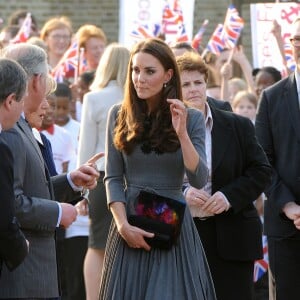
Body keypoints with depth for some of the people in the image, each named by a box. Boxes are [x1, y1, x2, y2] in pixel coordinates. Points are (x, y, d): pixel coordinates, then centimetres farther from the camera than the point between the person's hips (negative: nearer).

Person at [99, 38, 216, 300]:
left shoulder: (192, 118, -1)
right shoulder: (119, 115, 3)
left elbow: (199, 179, -9)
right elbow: (113, 178, 2)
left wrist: (181, 132, -18)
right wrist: (123, 225, -10)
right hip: (131, 222, 1)